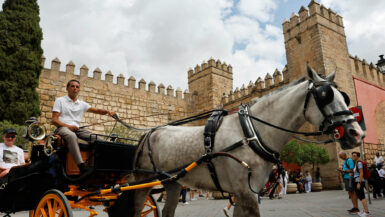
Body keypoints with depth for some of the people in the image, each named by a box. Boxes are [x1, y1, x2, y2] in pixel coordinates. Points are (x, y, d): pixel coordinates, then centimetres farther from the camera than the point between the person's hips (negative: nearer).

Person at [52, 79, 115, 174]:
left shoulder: (82, 104, 24)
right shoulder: (60, 101, 12)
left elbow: (96, 110, 12)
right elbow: (54, 120, 2)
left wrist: (107, 111, -11)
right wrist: (68, 126, -14)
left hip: (77, 129, 5)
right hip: (62, 128, -5)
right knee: (72, 136, -40)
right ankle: (82, 167, -49)